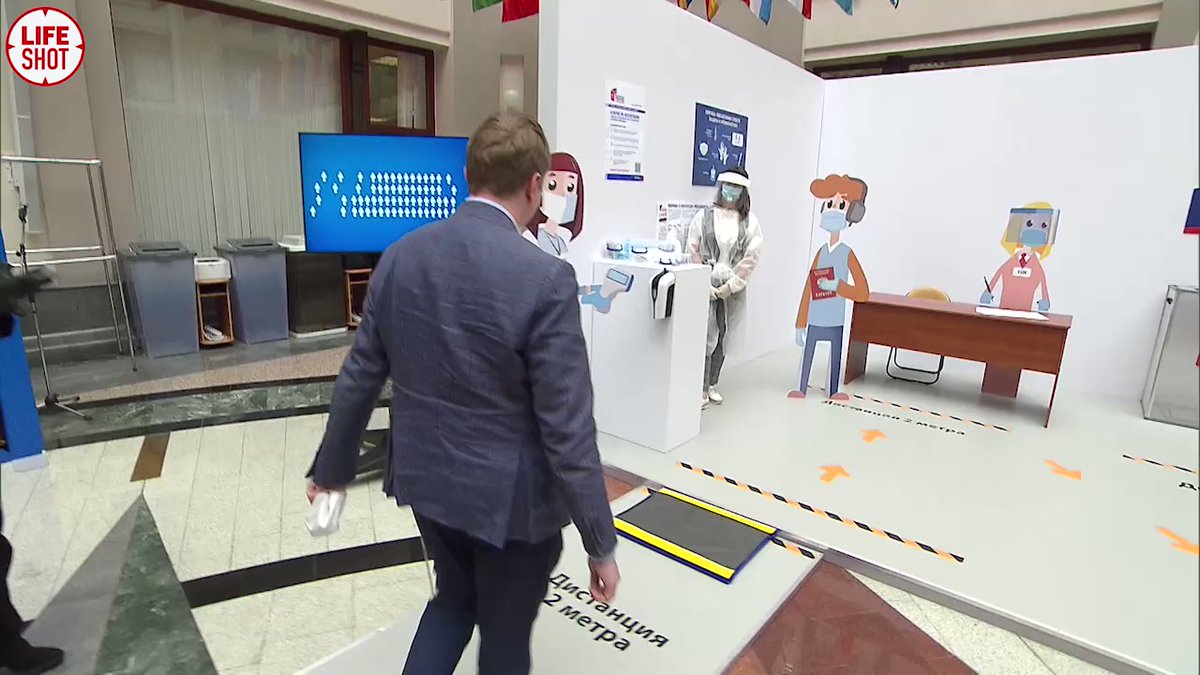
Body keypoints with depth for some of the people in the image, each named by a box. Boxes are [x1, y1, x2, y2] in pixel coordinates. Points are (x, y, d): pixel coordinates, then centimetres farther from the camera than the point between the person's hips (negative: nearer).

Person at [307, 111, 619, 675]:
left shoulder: (399, 257, -6)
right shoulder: (545, 279, -24)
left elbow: (358, 380, 2)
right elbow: (569, 433, -22)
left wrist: (332, 468, 18)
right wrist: (601, 546, -9)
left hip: (424, 478, 6)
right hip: (510, 497, -5)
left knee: (455, 597, 32)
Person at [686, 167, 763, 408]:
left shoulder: (750, 221, 4)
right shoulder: (704, 216, 1)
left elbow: (751, 258, 0)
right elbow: (693, 252, -1)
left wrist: (730, 286, -8)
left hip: (732, 288, 2)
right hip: (706, 285, -2)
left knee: (722, 337, 9)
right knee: (707, 336, -7)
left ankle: (712, 384, 22)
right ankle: (701, 389, 3)